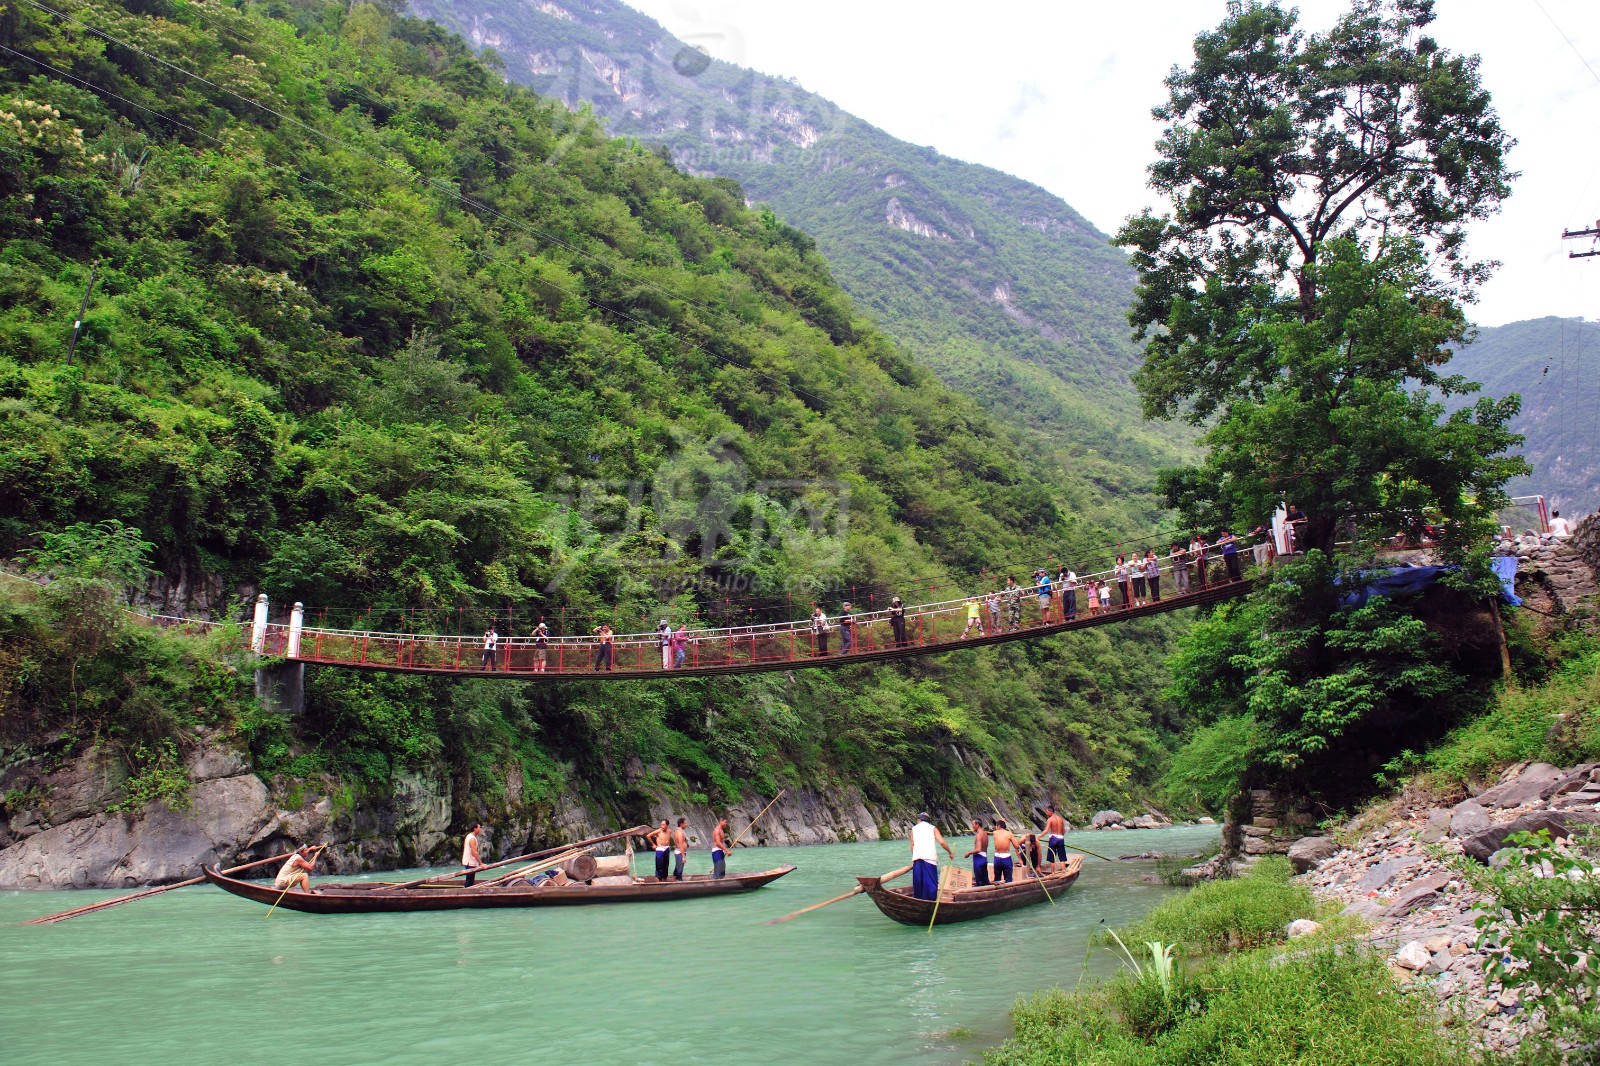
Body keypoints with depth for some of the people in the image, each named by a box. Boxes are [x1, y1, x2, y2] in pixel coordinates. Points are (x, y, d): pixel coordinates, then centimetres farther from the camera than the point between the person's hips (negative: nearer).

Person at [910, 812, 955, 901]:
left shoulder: (914, 828, 20)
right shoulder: (933, 828, 15)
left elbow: (912, 845, 11)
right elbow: (942, 842, 4)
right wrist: (950, 853, 15)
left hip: (917, 857, 2)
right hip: (930, 857, -2)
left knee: (918, 882, 9)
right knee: (930, 882, 1)